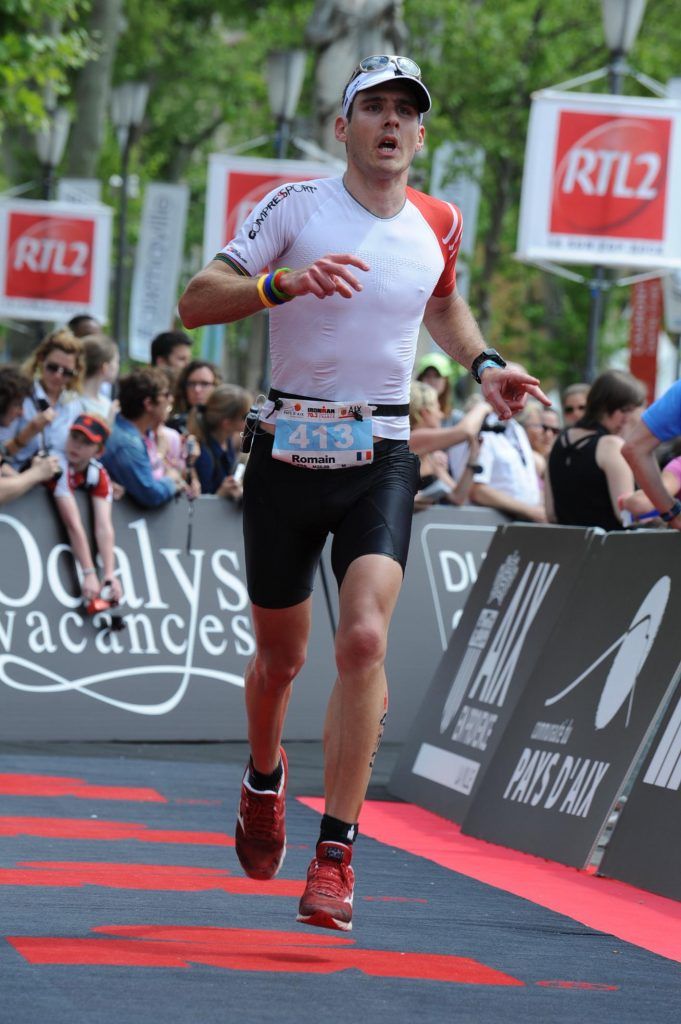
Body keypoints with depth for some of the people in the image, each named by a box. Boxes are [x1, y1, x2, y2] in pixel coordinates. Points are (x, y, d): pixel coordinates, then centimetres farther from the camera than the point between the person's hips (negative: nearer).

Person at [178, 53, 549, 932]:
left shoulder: (438, 226, 5)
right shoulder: (297, 207, -6)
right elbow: (196, 303, -14)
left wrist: (483, 366, 11)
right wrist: (284, 282, -31)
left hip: (380, 460, 1)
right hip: (287, 454, -1)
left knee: (364, 638, -19)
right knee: (280, 655, 11)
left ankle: (335, 854, -16)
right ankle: (263, 780, 44)